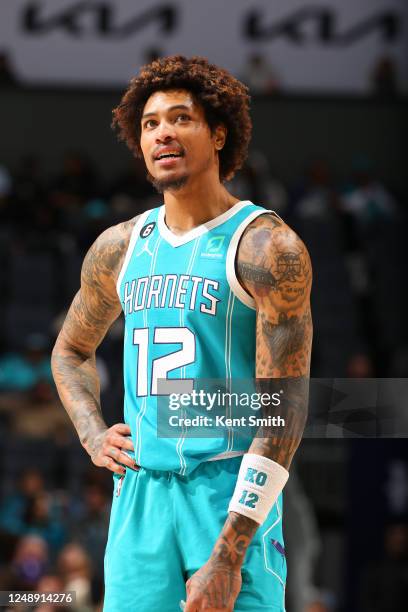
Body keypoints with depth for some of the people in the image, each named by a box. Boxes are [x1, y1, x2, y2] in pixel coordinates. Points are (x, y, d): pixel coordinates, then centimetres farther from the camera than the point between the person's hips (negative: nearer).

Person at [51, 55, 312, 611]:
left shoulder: (266, 247, -7)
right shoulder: (119, 248, 11)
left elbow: (286, 409, -12)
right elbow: (71, 349, 31)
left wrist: (227, 557, -18)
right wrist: (93, 436, 10)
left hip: (232, 489, -5)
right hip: (139, 498, 5)